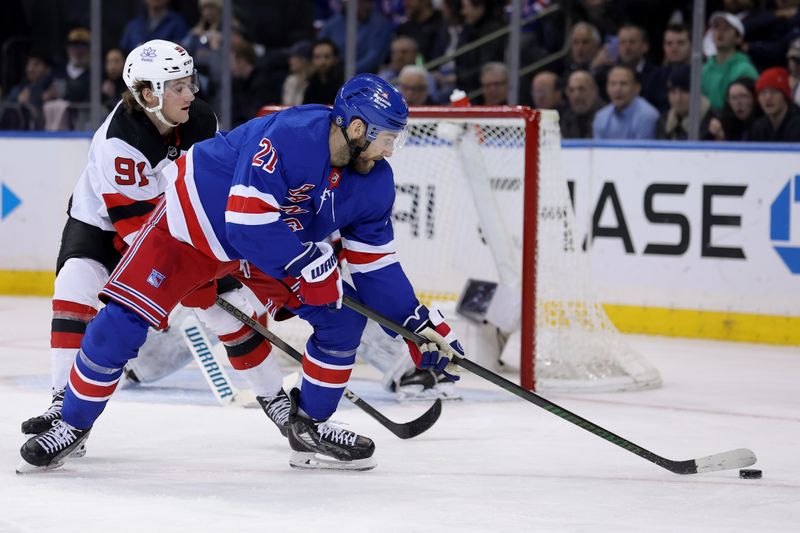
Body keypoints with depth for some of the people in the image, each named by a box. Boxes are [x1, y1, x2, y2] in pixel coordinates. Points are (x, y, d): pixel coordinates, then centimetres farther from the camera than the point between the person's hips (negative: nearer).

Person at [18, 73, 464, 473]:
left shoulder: (374, 182, -11)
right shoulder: (290, 136, -35)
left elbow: (376, 265, -2)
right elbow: (247, 220, -37)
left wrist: (422, 325, -7)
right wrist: (307, 265, -33)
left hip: (280, 240, 7)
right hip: (195, 221, -7)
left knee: (343, 314, -7)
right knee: (123, 321, -17)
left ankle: (310, 428, 7)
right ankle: (73, 425, 1)